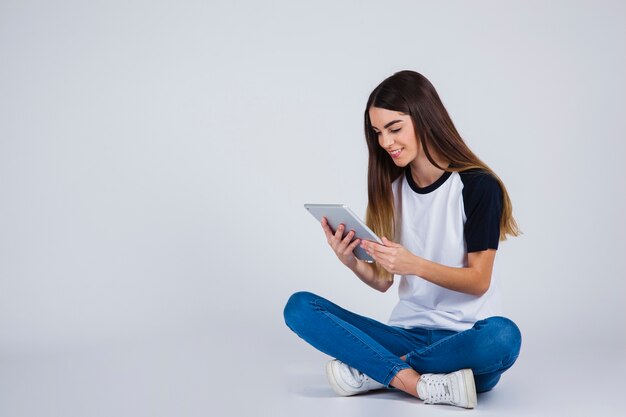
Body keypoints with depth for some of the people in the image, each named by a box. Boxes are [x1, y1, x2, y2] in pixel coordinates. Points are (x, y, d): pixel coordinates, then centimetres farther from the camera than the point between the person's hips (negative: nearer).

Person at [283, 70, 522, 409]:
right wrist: (351, 262, -15)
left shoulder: (479, 186, -8)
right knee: (299, 307, -14)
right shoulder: (391, 189, 7)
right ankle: (419, 383, -28)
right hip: (407, 333, 4)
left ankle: (372, 372, -19)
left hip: (465, 337, -4)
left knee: (502, 336, -39)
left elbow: (479, 281, -9)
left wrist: (415, 265, -24)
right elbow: (383, 281, 6)